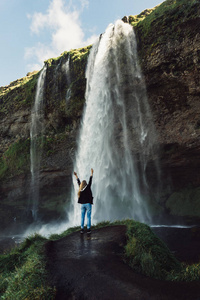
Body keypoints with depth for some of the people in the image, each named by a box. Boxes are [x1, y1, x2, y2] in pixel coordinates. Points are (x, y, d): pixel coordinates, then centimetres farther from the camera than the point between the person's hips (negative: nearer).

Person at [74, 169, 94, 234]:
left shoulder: (80, 189, 3)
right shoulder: (87, 187, -9)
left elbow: (78, 182, 15)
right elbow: (90, 181, -6)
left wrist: (76, 176, 26)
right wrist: (92, 173, 1)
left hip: (82, 204, 5)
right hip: (88, 204, -4)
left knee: (82, 217, 8)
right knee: (88, 217, -1)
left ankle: (82, 229, 9)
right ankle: (88, 229, 0)